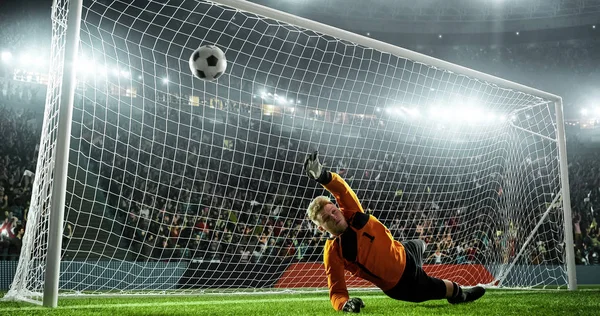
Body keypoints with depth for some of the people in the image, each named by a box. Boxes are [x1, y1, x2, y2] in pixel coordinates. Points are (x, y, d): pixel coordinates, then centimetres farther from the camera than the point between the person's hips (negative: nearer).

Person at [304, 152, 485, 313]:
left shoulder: (351, 214, -23)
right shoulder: (332, 252, -32)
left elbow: (342, 190, -41)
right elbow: (337, 292, -31)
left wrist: (323, 175, -63)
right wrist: (345, 303, -56)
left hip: (404, 255, 5)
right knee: (439, 289, 9)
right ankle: (459, 295, 48)